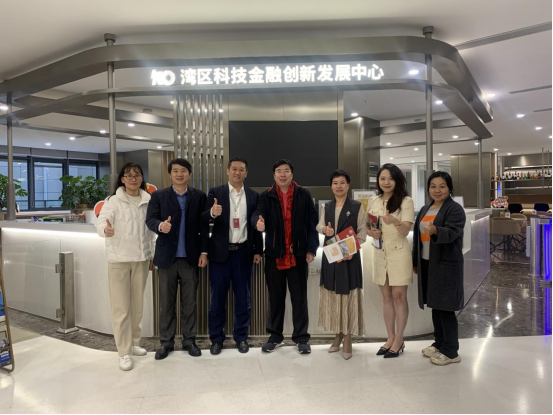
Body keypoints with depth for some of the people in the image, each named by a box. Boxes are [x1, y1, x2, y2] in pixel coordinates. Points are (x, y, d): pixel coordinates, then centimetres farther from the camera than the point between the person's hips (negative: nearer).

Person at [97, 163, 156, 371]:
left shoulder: (148, 201, 3)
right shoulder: (113, 200, -8)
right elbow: (101, 222, -22)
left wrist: (152, 255, 12)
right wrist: (105, 229, -46)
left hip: (141, 259, 4)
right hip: (119, 259, -4)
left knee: (137, 304, 15)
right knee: (121, 307, 0)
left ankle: (134, 343, 31)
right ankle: (124, 352, 11)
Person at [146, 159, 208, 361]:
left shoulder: (199, 196, 4)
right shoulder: (158, 196, 4)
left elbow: (203, 226, 2)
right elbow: (150, 219, -8)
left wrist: (204, 252, -4)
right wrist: (160, 225, -31)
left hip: (191, 257, 0)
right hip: (167, 257, 0)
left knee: (189, 302, 7)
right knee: (166, 302, 8)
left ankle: (189, 340, 21)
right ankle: (166, 342, 21)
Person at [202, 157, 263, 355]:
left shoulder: (254, 196, 6)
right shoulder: (215, 193, 1)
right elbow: (203, 221, -8)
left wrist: (258, 251, 2)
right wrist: (212, 213, -29)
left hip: (244, 252, 1)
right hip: (220, 252, -1)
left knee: (243, 298, 9)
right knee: (217, 298, 7)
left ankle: (241, 337, 25)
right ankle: (217, 338, 22)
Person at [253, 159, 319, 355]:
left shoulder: (304, 195, 2)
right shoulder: (266, 196, 4)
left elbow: (312, 223, 0)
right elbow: (258, 213, -13)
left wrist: (311, 249, -8)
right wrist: (258, 223, -37)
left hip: (298, 254, -1)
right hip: (274, 254, 1)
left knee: (299, 298, 6)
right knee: (275, 298, 11)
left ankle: (301, 337, 19)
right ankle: (275, 336, 25)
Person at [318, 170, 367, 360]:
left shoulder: (357, 207, -2)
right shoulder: (326, 207, 11)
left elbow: (362, 233, -5)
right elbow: (319, 226, 1)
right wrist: (325, 230, -23)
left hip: (349, 256, -4)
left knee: (348, 296, 0)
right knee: (332, 296, 10)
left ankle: (347, 340, 12)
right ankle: (338, 336, 25)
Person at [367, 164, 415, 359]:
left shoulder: (406, 201, -7)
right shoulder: (373, 202, 6)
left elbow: (405, 231, -16)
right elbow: (368, 228, 13)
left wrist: (395, 221, -36)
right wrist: (371, 232, -10)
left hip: (399, 253, -5)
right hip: (379, 254, 5)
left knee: (399, 297, 2)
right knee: (386, 297, 12)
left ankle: (399, 341, 14)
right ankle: (391, 338, 24)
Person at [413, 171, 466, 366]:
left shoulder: (455, 209, -9)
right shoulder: (425, 210, 14)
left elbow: (451, 233, -25)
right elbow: (418, 236, 16)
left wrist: (436, 230, -45)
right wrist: (416, 262, 17)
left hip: (446, 265, -7)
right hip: (427, 264, 8)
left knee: (446, 308, -3)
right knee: (435, 306, 15)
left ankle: (451, 352, 10)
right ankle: (439, 344, 28)